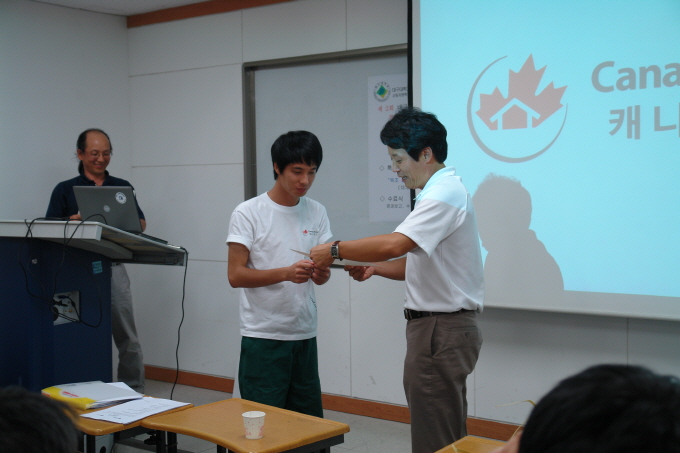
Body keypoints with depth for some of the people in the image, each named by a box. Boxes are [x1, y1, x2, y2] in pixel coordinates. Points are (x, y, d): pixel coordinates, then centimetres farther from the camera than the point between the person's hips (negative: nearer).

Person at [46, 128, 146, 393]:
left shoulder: (122, 187, 14)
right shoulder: (65, 190, 10)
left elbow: (141, 224, 9)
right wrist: (76, 219, -16)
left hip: (112, 266, 1)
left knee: (127, 337, -1)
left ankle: (134, 393, 7)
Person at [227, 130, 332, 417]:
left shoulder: (317, 213, 8)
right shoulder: (248, 213, -7)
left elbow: (320, 277, 8)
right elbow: (235, 275, -12)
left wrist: (321, 272, -17)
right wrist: (286, 273, -25)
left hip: (305, 334, 5)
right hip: (263, 336, -5)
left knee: (310, 420, 12)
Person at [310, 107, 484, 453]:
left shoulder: (444, 194, -18)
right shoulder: (443, 191, 15)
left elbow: (394, 244, -31)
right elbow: (420, 261, 22)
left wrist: (335, 250, -18)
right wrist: (376, 268, 7)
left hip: (441, 331, -11)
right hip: (439, 325, 11)